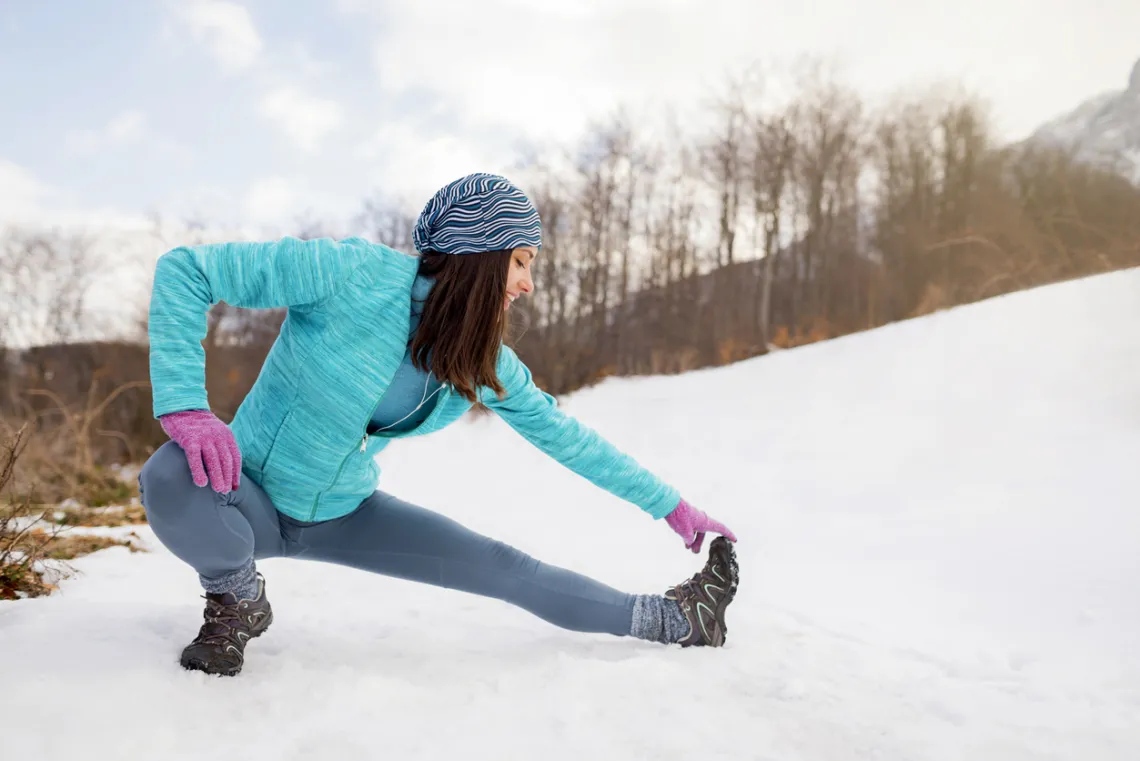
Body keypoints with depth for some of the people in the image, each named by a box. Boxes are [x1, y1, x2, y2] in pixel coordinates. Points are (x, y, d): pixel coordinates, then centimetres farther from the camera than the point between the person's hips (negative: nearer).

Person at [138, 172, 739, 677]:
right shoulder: (352, 275, -27)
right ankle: (239, 602, -7)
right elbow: (184, 269, -23)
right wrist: (185, 404, -35)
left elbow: (562, 434, 5)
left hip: (344, 515, 4)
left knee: (504, 569, -1)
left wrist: (668, 504, 9)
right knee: (172, 480, -38)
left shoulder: (489, 365, -7)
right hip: (249, 497, -4)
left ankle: (675, 620, 15)